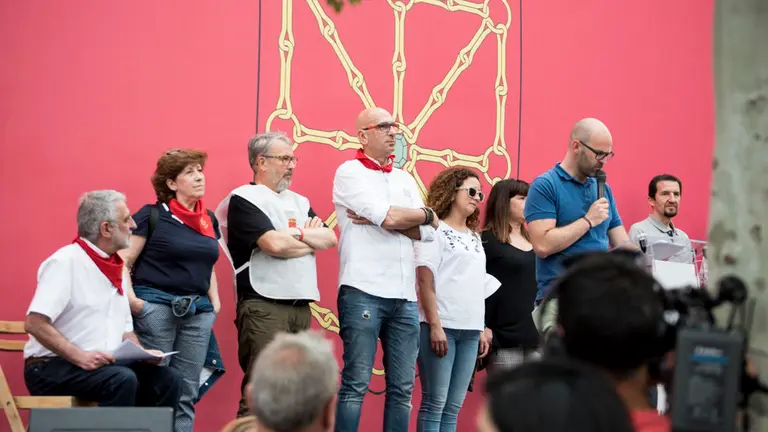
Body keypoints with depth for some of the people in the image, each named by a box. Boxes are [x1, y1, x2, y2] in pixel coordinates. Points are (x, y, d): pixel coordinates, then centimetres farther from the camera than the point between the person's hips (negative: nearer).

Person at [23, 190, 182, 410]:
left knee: (167, 380, -13)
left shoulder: (116, 267, 14)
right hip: (53, 366, -8)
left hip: (106, 365, 8)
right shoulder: (64, 263, -12)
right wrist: (80, 357, -26)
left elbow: (125, 329, 19)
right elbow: (34, 324, -20)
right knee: (122, 380, -32)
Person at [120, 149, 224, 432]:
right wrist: (130, 299, -17)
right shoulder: (152, 216, -4)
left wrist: (214, 300, 14)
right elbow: (123, 262, -6)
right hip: (155, 308, -6)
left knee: (187, 391, 6)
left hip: (198, 312, 6)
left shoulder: (209, 220, 15)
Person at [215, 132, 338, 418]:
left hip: (301, 306, 8)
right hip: (264, 307, -8)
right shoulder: (244, 199, -4)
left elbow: (330, 239, 9)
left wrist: (299, 234, -9)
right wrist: (312, 240, 2)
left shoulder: (299, 202, 20)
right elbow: (275, 244, -16)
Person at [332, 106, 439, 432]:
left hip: (405, 296, 6)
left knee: (402, 388, 6)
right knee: (355, 385, -6)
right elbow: (389, 216, -14)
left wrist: (380, 220, -9)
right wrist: (426, 214, 3)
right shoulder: (350, 172, 0)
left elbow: (428, 232, 4)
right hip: (363, 292, -6)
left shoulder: (405, 179, 18)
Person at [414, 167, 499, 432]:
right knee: (434, 404, -7)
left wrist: (482, 329, 13)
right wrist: (434, 325, -16)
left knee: (453, 408, 5)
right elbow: (425, 281, -9)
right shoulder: (436, 231, -2)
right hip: (442, 326, -7)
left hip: (470, 330, 7)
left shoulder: (475, 237, 19)